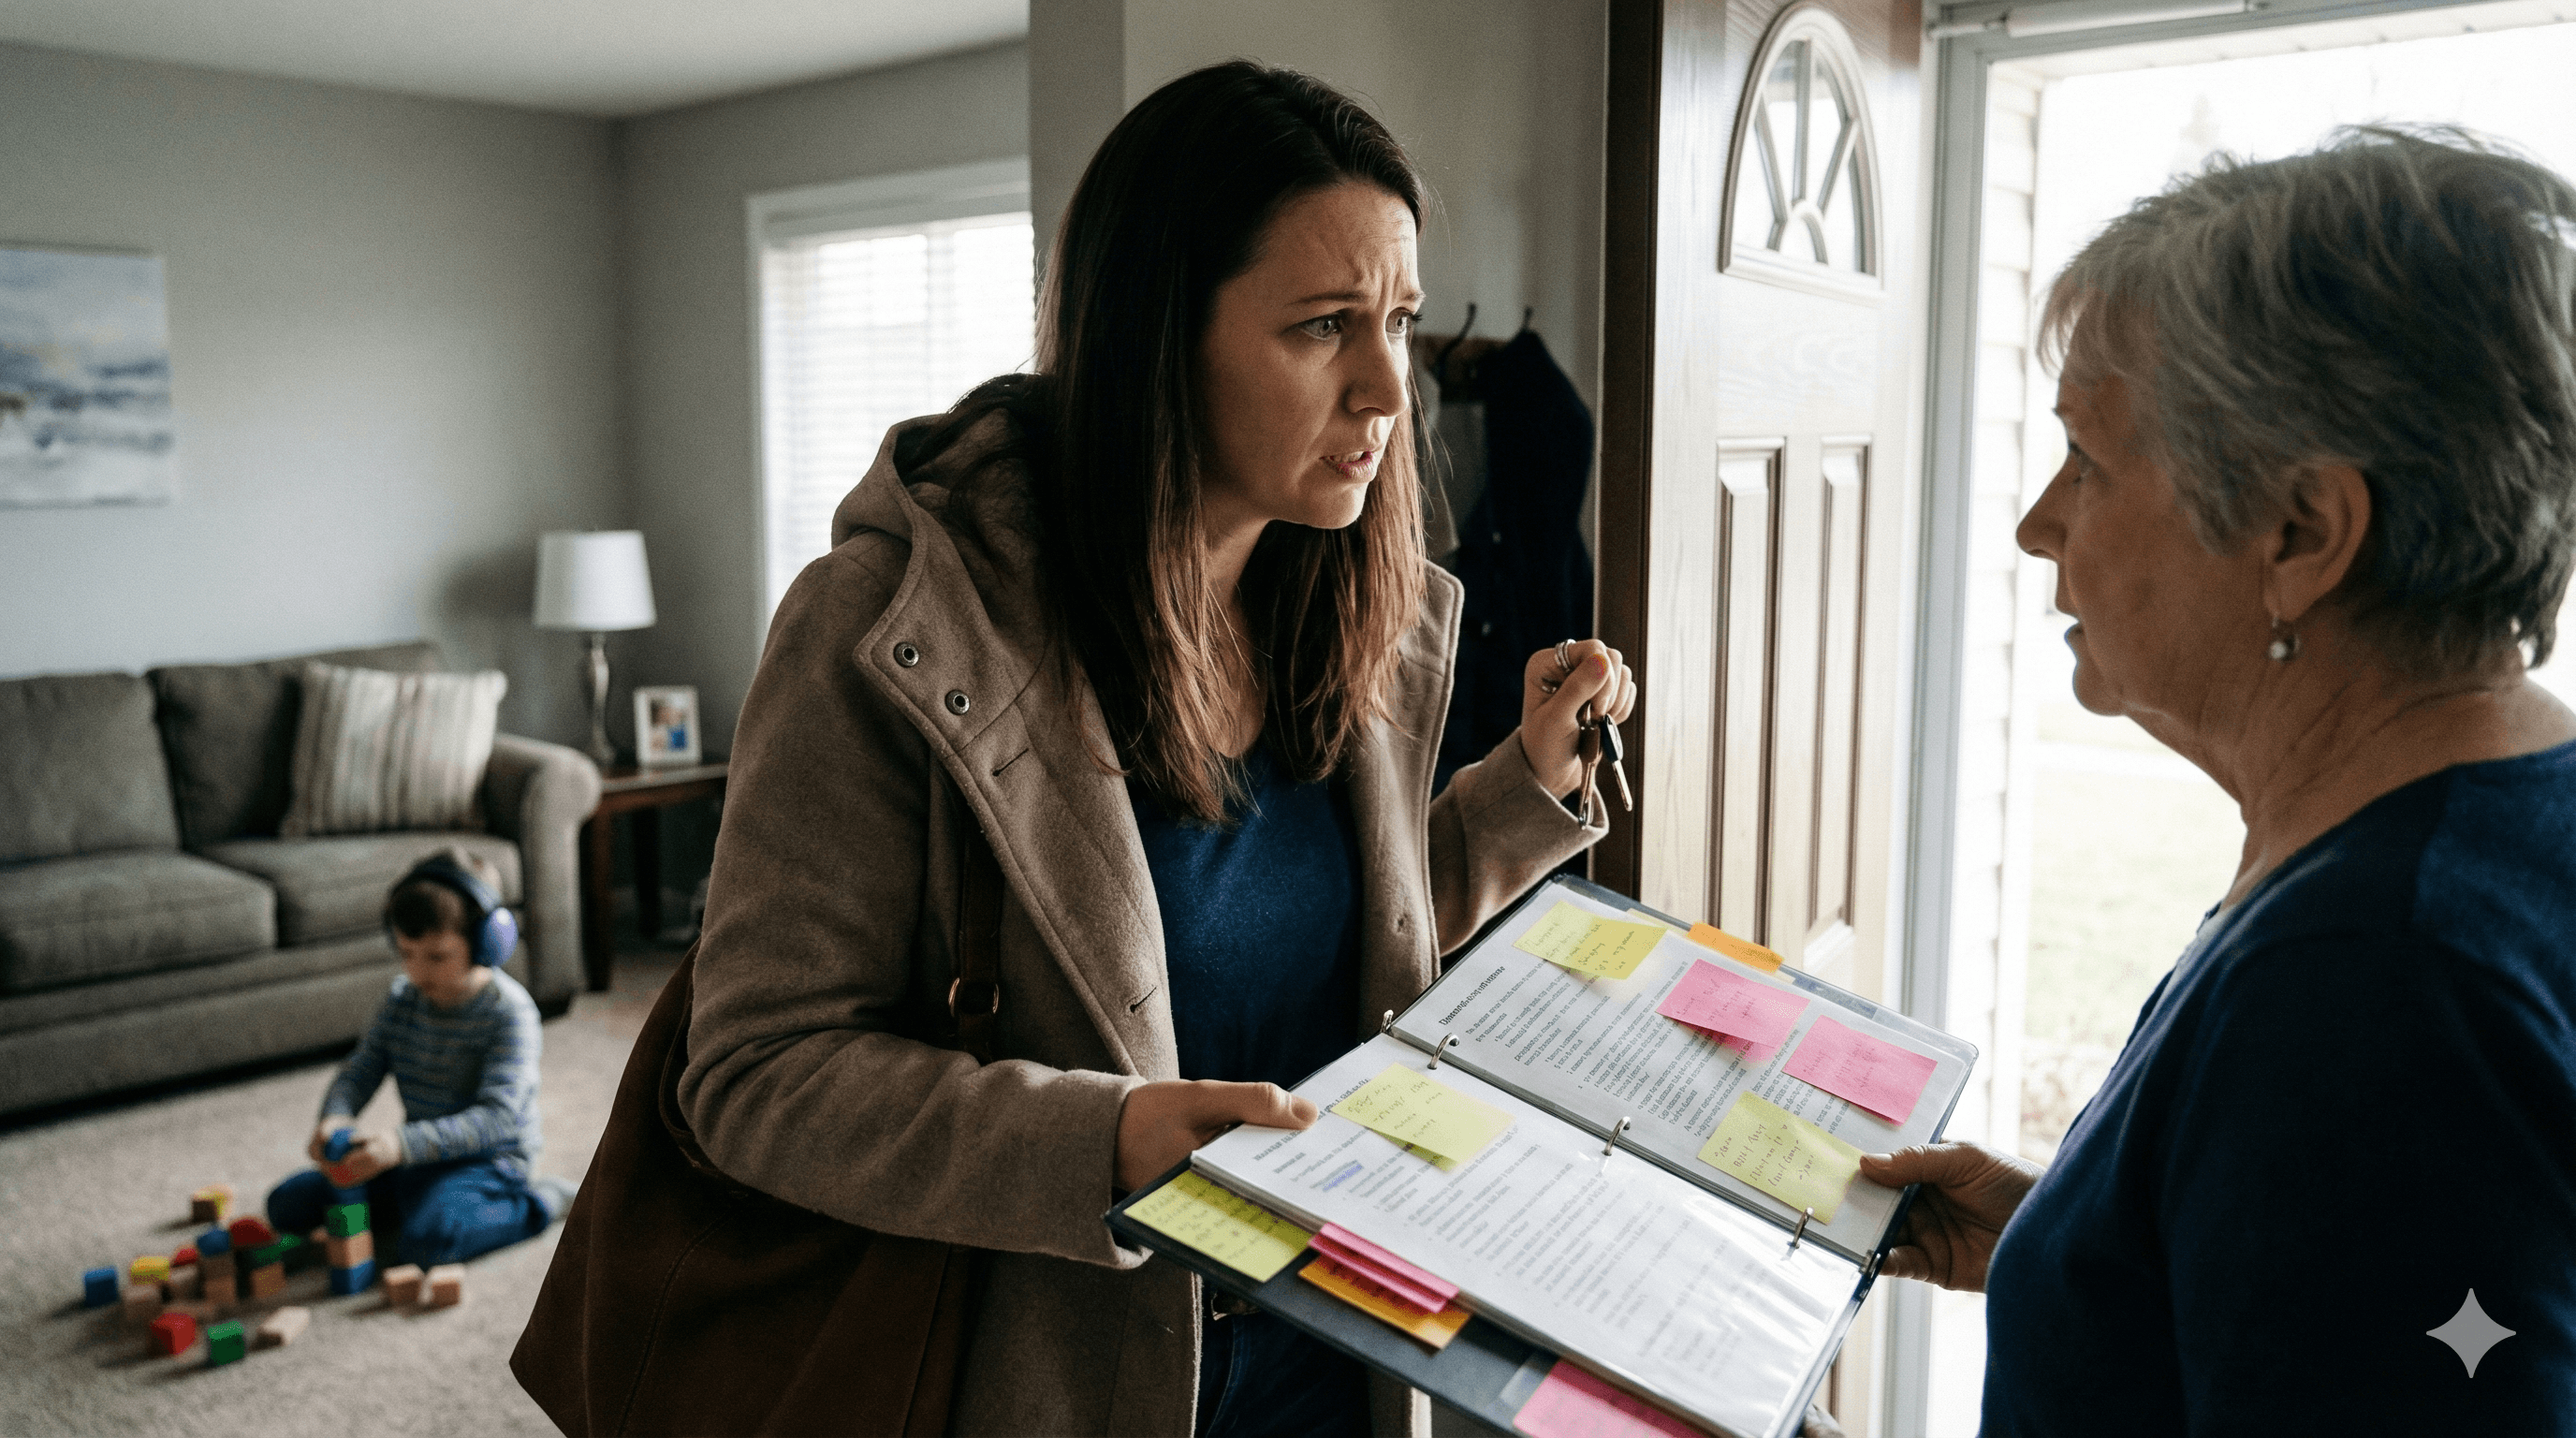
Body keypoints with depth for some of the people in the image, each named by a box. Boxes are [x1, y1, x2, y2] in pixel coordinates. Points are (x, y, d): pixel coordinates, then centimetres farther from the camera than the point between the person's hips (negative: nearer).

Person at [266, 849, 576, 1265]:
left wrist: (403, 1144, -40)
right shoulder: (403, 997, 2)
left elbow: (498, 1116, -28)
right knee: (287, 1204, 2)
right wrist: (335, 1118, -23)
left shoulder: (509, 1010, -20)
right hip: (418, 1154, 7)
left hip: (486, 1158, -7)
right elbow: (360, 1071, 2)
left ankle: (536, 1203, -9)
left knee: (427, 1239, -35)